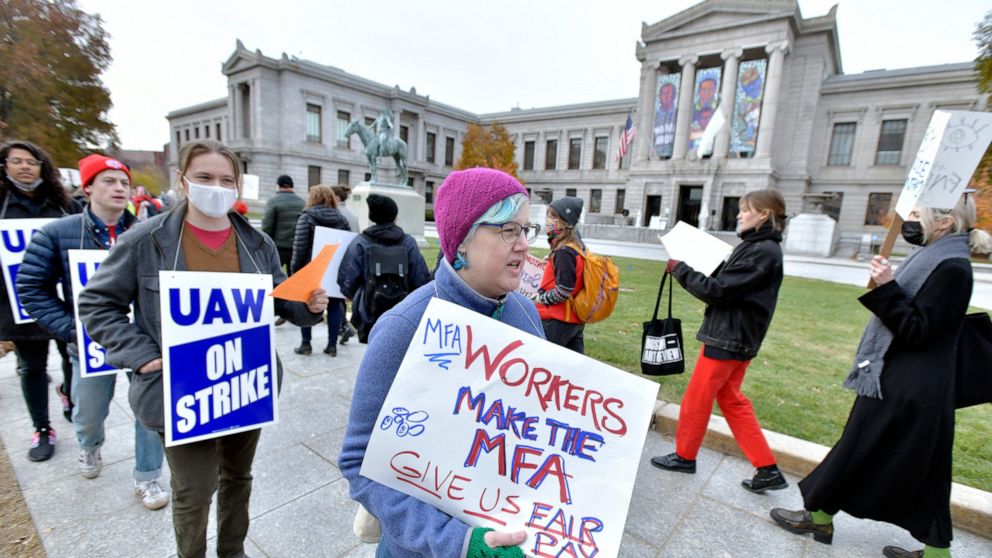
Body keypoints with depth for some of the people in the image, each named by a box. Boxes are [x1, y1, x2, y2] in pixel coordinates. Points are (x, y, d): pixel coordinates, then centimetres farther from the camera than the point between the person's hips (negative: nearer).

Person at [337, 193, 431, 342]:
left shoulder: (360, 243, -5)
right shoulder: (408, 242, -3)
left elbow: (347, 279, -5)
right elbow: (421, 279, -4)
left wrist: (355, 297, 17)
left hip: (370, 315, 0)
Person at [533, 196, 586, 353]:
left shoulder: (563, 252, -20)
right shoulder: (578, 247, 8)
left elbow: (563, 291, -22)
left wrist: (540, 298, -8)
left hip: (557, 322, -9)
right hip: (575, 320, 9)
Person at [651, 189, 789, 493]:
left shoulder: (763, 251, -18)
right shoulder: (756, 246, 12)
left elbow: (719, 291, -22)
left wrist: (680, 269, -14)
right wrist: (688, 270, -2)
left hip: (729, 339, -10)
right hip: (733, 336, 10)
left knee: (696, 398, 5)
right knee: (730, 400, 17)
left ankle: (684, 456, 24)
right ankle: (767, 469, 23)